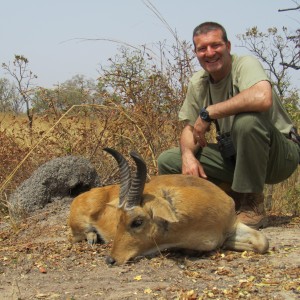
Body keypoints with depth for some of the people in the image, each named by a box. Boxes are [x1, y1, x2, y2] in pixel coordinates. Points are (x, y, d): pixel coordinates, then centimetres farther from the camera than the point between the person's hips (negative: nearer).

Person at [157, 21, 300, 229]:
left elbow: (262, 98, -40)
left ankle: (253, 206, -20)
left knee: (247, 120, -38)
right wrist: (188, 155, -17)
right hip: (235, 156, 6)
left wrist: (208, 112, -30)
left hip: (280, 153, -6)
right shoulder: (198, 83, 3)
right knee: (167, 161, -6)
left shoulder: (245, 64, -17)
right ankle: (234, 199, 2)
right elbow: (190, 128, 7)